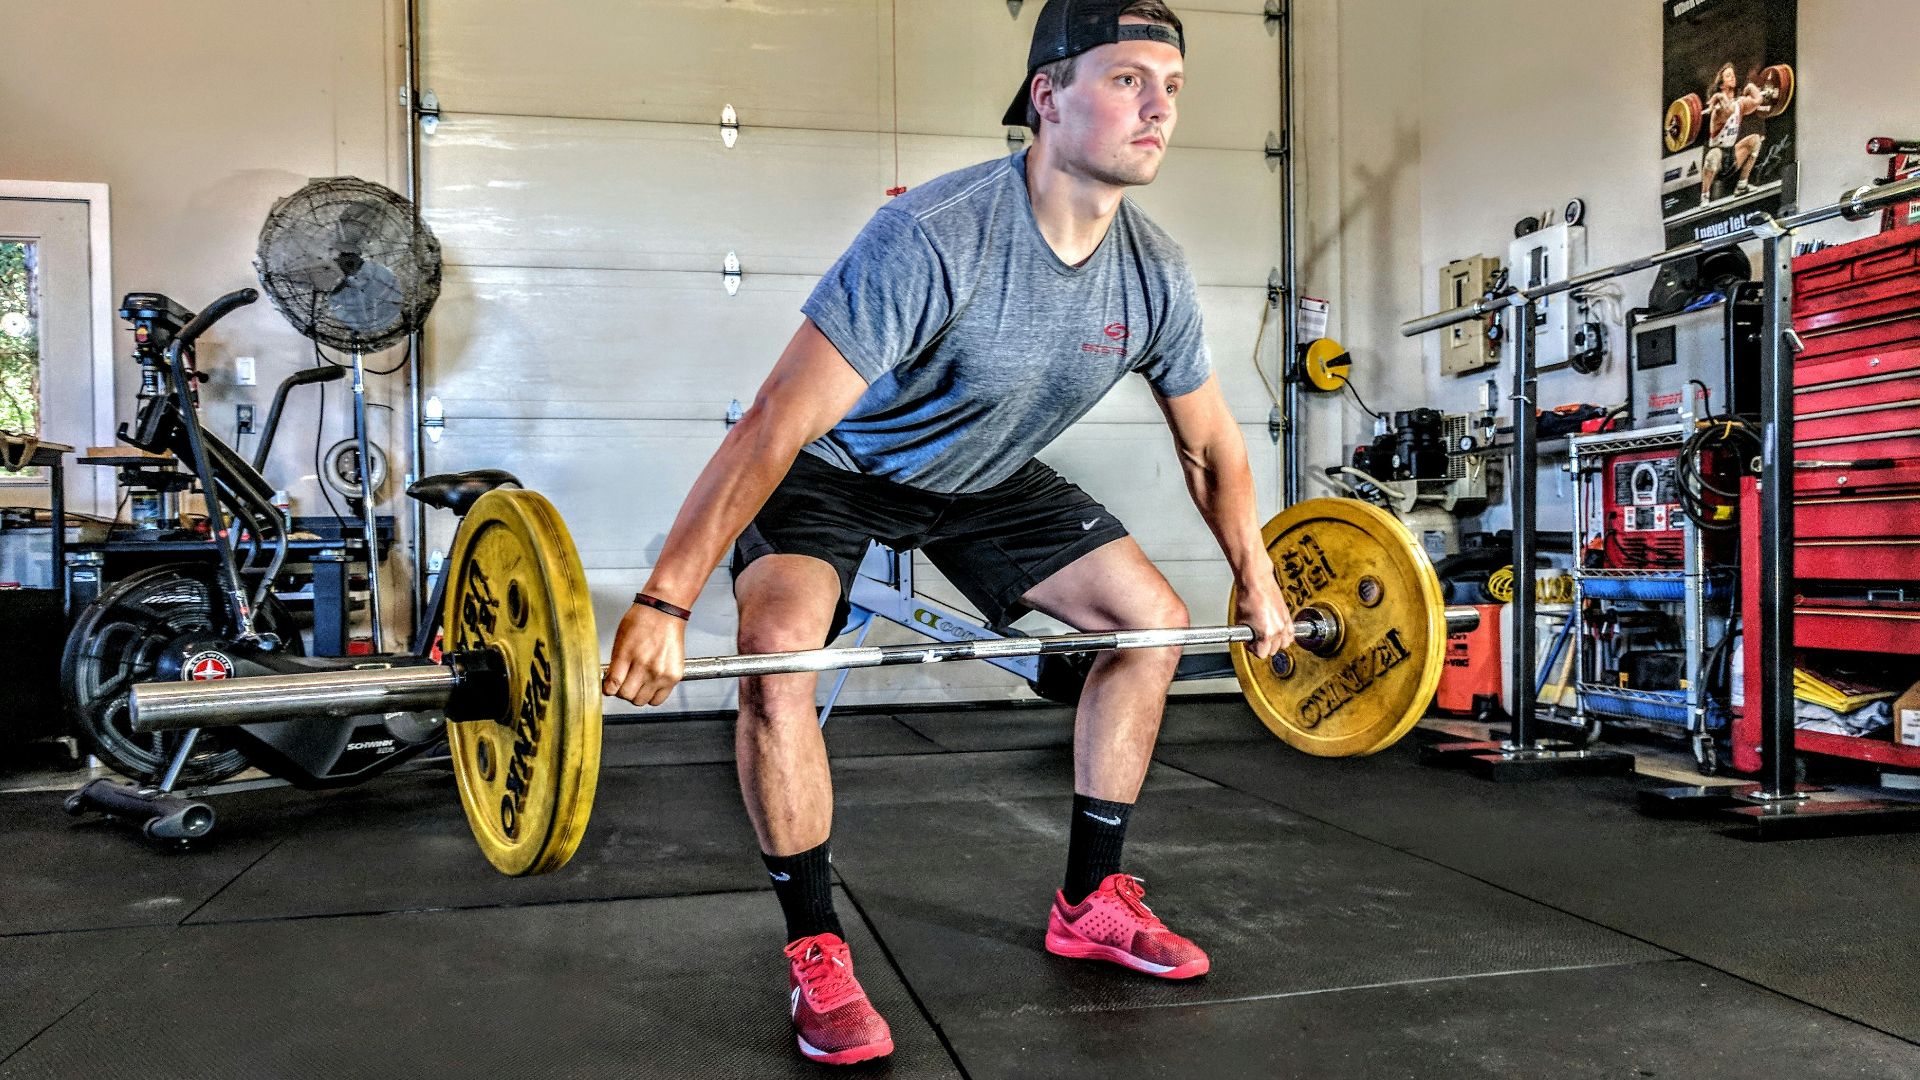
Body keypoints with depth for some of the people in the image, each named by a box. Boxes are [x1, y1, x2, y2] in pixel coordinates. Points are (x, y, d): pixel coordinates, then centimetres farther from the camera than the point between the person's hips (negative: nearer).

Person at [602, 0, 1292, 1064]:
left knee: (1153, 621, 0)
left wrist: (1256, 578, 8)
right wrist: (664, 605, -43)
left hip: (984, 471, 6)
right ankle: (817, 956, -11)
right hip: (837, 464, -6)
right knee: (776, 650, -31)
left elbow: (1211, 443, 3)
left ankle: (1090, 903, 13)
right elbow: (775, 427, -39)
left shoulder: (1155, 276, -15)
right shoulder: (934, 236, -36)